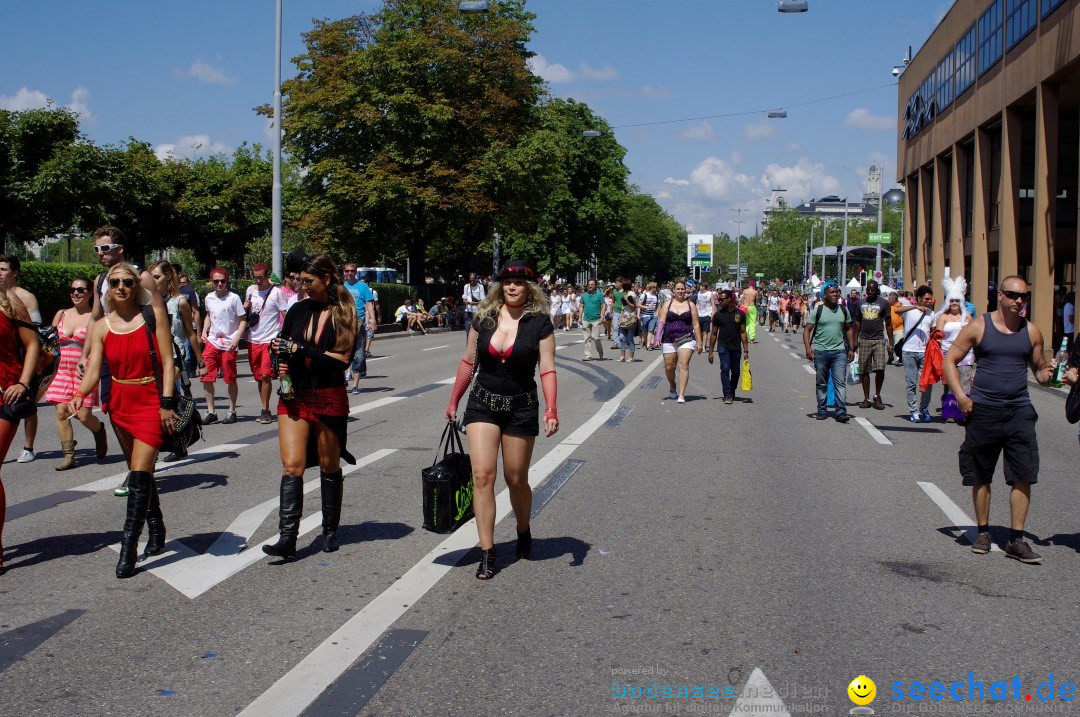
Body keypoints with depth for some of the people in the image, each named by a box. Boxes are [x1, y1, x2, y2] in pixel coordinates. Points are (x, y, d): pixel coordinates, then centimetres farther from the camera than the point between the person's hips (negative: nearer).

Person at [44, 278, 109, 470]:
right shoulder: (61, 314, 13)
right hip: (62, 370, 4)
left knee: (83, 415, -8)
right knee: (61, 412, -6)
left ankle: (99, 431, 26)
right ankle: (68, 455, 1)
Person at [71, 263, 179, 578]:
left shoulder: (153, 314, -4)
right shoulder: (101, 327, 5)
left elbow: (167, 361, -5)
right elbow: (93, 370, -3)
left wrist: (166, 403, -12)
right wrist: (80, 394, -24)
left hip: (151, 402, -4)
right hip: (120, 404, 4)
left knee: (140, 473, -13)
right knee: (140, 472, 13)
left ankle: (128, 549, -12)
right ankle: (156, 530, 30)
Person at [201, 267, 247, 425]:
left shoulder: (234, 298, -6)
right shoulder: (209, 298, 9)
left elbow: (243, 320, -4)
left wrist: (236, 338, -15)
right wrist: (204, 331, 11)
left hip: (229, 344, -4)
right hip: (212, 342, 4)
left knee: (230, 379, 1)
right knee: (206, 377, -1)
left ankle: (232, 411, 14)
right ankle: (210, 411, 8)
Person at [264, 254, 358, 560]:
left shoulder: (344, 314, -3)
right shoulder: (298, 311, 9)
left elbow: (341, 358, -14)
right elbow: (283, 348, 20)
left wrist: (299, 350, -18)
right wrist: (282, 364, -3)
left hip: (329, 397, -3)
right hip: (295, 396, 3)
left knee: (329, 466, 9)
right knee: (292, 465, -9)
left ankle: (330, 531, 24)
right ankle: (287, 537, -12)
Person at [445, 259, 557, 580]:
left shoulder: (539, 323, -6)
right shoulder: (484, 318, 2)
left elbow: (547, 370, -10)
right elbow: (468, 361, 10)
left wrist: (551, 410, -20)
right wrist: (454, 402, 12)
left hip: (521, 408, -2)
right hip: (482, 404, 2)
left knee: (516, 479, 8)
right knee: (482, 475, -9)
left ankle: (524, 531, 37)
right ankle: (487, 552, -5)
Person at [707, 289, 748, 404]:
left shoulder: (740, 314, 2)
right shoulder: (718, 315, 3)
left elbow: (743, 332, 4)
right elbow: (713, 334, 8)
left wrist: (746, 350, -2)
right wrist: (710, 352, 5)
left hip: (736, 347, 1)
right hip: (723, 346, -1)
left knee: (735, 372, 8)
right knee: (725, 369, -13)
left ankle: (732, 393, 26)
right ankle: (727, 395, -16)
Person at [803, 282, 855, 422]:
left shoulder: (844, 310, 9)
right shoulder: (817, 310, -1)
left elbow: (849, 330, 18)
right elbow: (807, 330, -3)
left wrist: (851, 349, 12)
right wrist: (808, 348, -15)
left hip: (839, 351, 1)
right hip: (820, 351, -1)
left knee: (840, 382, -8)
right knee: (821, 383, 8)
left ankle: (841, 412, -11)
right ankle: (822, 410, 18)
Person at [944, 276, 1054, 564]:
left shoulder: (1031, 331, 7)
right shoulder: (978, 327, -1)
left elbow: (1038, 369, 16)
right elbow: (950, 359, 2)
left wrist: (1047, 373, -8)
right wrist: (960, 395, -9)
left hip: (1019, 411, 2)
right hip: (982, 410, -2)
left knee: (1023, 476, -5)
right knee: (981, 476, 7)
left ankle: (1016, 540, 1)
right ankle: (983, 532, 23)